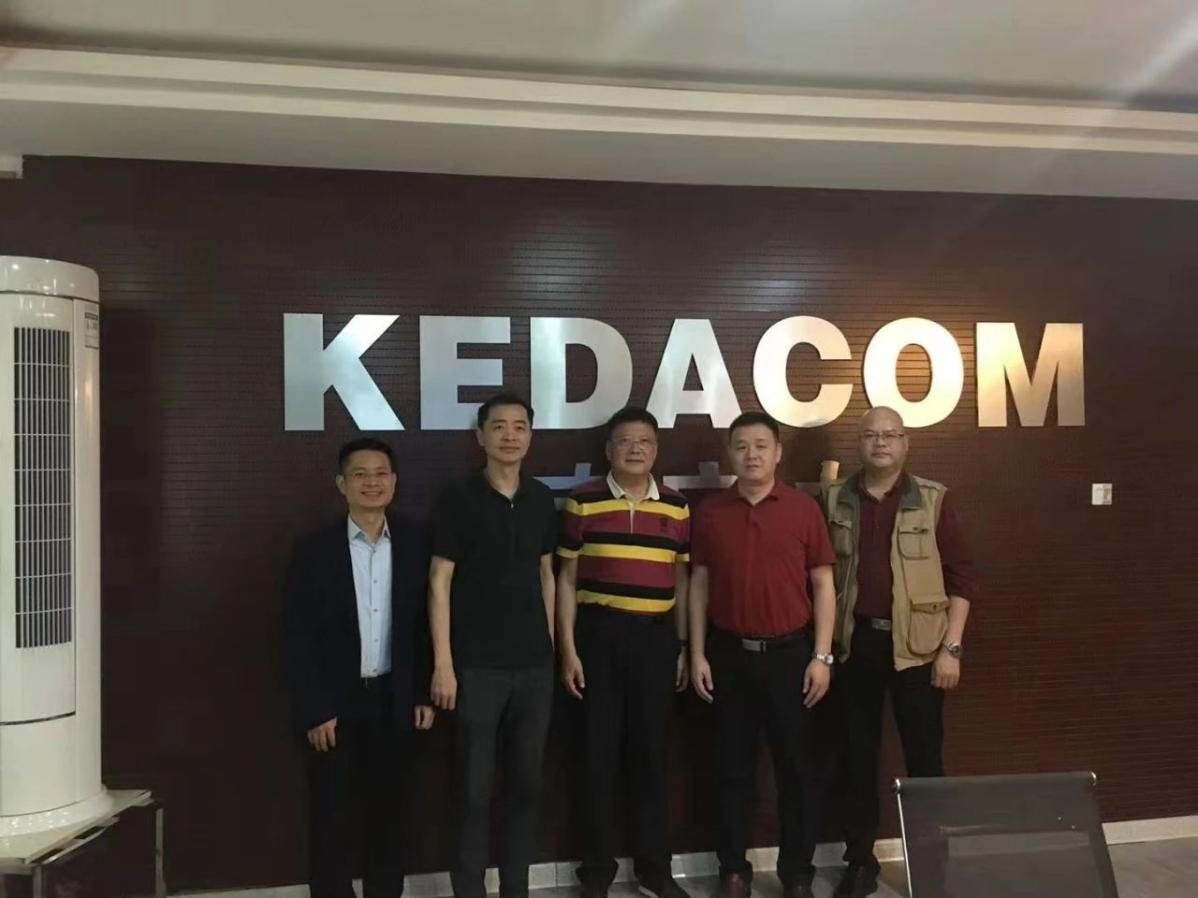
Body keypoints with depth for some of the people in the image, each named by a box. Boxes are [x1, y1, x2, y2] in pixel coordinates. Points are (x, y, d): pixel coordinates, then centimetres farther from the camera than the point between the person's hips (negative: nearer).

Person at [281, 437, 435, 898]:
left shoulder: (415, 544, -1)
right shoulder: (314, 549, -7)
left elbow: (426, 623, 4)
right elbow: (297, 637, -7)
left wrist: (424, 693, 2)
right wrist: (314, 711, -11)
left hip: (393, 700, 2)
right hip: (334, 703, -2)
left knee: (387, 812, 13)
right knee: (331, 818, 7)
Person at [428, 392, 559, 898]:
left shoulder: (541, 500, 7)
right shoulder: (457, 499, -6)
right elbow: (439, 583, -7)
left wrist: (551, 645, 9)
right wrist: (443, 664, -11)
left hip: (534, 664, 4)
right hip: (477, 665, -4)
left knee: (526, 782, 12)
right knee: (473, 788, 3)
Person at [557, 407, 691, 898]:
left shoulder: (677, 507, 7)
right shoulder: (583, 502, -1)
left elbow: (681, 581, 11)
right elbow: (566, 580, 0)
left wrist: (684, 647, 8)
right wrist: (568, 650, -4)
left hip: (656, 636, 2)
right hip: (600, 633, -2)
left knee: (651, 751, 10)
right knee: (600, 752, 6)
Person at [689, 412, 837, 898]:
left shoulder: (803, 508, -3)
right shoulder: (710, 511, 2)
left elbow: (823, 585, -1)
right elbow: (699, 585, 5)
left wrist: (822, 656, -5)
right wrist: (698, 654, 0)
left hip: (789, 651, -1)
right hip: (729, 652, 1)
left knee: (797, 766, 7)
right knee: (733, 766, 10)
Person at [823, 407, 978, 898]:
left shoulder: (933, 498, -2)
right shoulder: (835, 499, 3)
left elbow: (961, 576, -2)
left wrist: (951, 647, -8)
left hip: (916, 643, -2)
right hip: (855, 640, 2)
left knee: (924, 757, 4)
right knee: (859, 756, 10)